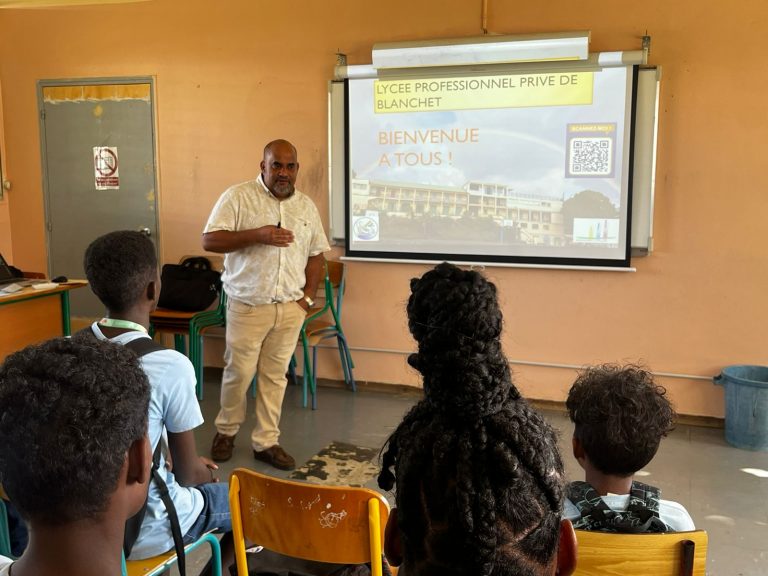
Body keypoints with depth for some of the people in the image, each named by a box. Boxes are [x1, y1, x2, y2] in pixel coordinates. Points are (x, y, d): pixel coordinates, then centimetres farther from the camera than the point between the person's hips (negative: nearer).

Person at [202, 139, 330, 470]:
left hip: (290, 307, 4)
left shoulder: (306, 206, 9)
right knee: (238, 373, 6)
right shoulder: (238, 197, -5)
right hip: (247, 305, -3)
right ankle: (226, 430, 30)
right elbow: (209, 241, -12)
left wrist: (308, 295, 1)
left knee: (275, 376, 9)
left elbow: (316, 254, 13)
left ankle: (266, 442, 21)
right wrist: (257, 235, -23)